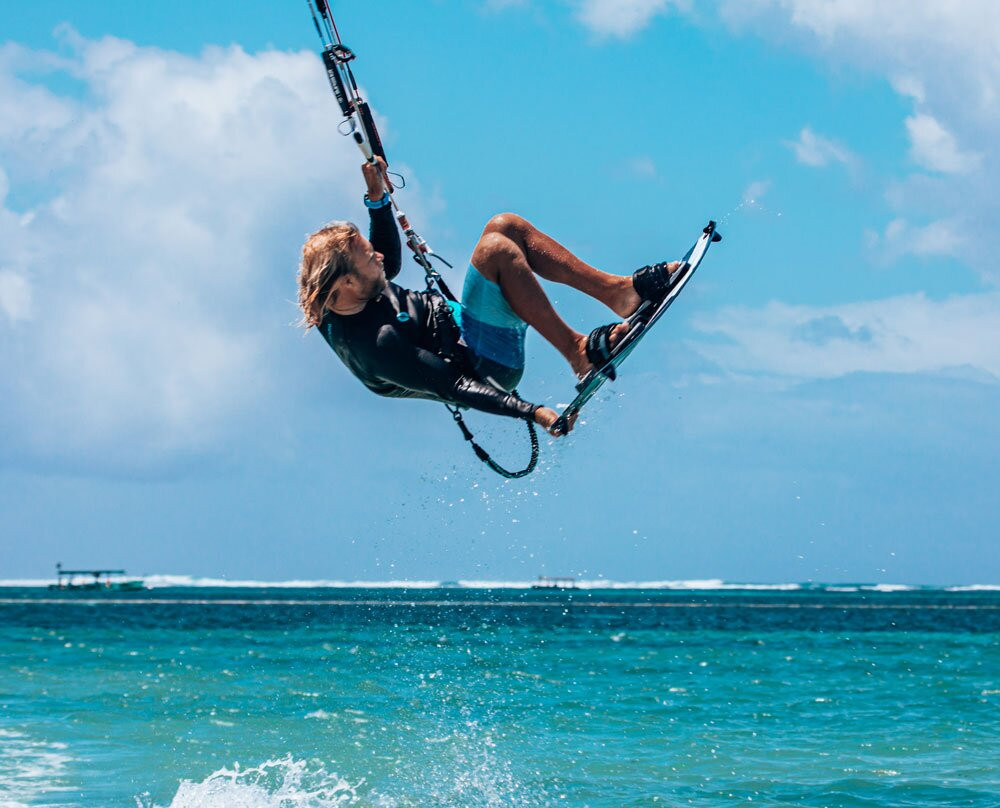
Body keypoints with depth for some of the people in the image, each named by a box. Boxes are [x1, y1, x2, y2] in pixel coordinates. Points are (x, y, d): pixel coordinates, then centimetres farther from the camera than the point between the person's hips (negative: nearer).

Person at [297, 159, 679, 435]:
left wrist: (377, 198, 7)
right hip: (487, 366, -10)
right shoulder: (372, 343, -31)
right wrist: (532, 412, -34)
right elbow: (450, 386, -31)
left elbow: (389, 263, 17)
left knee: (504, 226, 0)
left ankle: (617, 289, -1)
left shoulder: (340, 299, -5)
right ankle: (578, 352, -18)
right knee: (496, 250, -28)